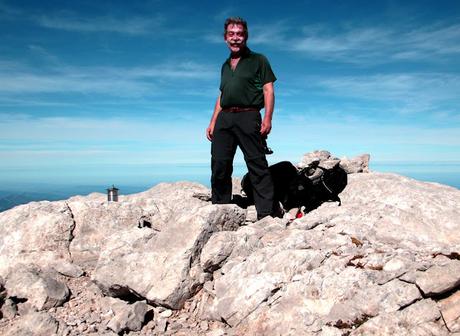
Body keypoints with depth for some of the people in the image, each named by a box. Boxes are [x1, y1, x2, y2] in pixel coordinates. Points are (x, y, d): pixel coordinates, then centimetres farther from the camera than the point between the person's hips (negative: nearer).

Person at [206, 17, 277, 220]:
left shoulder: (258, 60, 10)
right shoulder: (225, 66, 26)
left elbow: (268, 90, 0)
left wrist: (267, 118, -14)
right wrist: (212, 123, 18)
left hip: (248, 116, -5)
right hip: (224, 119, 6)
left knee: (257, 165, -8)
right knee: (219, 166, 1)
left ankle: (266, 213, -7)